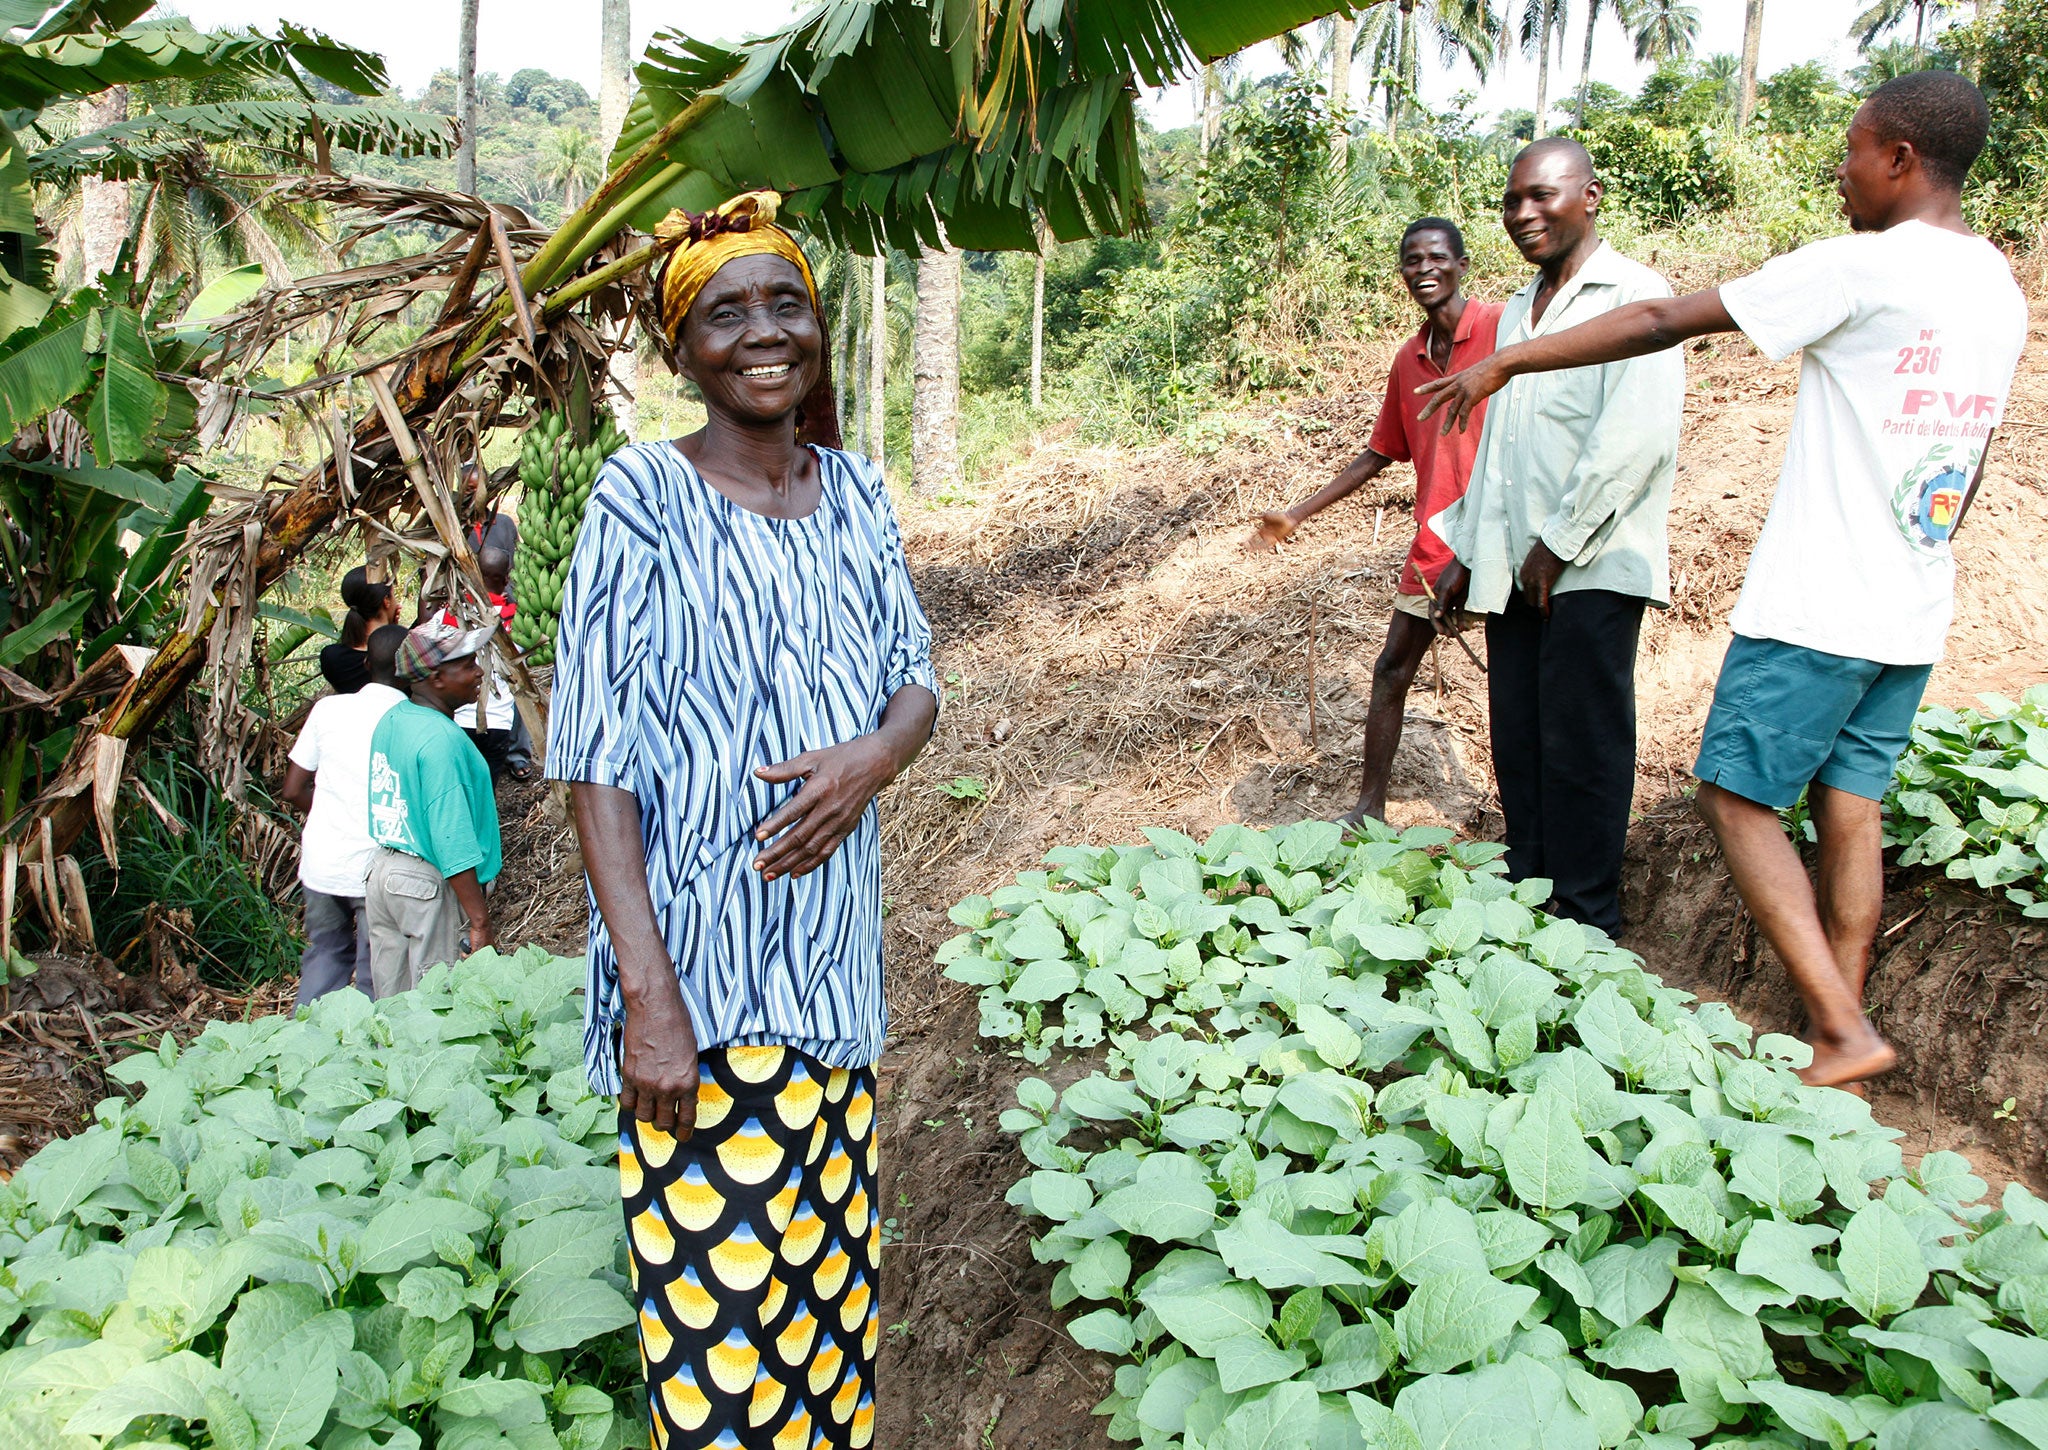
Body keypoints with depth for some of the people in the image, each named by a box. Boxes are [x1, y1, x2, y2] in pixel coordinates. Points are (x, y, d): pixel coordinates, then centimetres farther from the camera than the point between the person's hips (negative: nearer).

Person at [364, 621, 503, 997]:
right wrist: (480, 922, -21)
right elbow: (453, 841, -24)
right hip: (425, 883, -9)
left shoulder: (392, 719, 7)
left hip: (382, 868, 9)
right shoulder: (442, 739, -21)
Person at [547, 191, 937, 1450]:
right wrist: (647, 993, -17)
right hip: (699, 979, -5)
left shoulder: (855, 492, 7)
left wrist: (875, 755, -12)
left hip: (833, 962, 5)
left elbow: (916, 677, 13)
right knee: (719, 1309, 2)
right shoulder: (643, 497, -9)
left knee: (830, 1276, 17)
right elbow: (596, 762, -11)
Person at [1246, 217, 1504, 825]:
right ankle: (1370, 808, 19)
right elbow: (1380, 454, 23)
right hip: (1434, 543, 7)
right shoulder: (1408, 360, 14)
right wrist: (1296, 516, 23)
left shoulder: (1503, 328, -7)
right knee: (1391, 670, 9)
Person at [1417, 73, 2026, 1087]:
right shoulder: (2002, 292, 13)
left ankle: (1843, 1031, -5)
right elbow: (1962, 464, 20)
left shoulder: (1860, 267, -14)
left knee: (1737, 796, -2)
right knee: (1848, 803, 11)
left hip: (1818, 605, -8)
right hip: (1913, 614, 8)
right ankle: (1840, 1025, 16)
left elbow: (1665, 323, -13)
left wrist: (1507, 362, -6)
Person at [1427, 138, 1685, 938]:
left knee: (1580, 750, -3)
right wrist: (1466, 551, 20)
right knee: (1518, 745, 10)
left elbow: (1639, 435, -17)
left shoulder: (1634, 295, -6)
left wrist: (1559, 542, -15)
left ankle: (1583, 923, 8)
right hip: (1514, 570, 7)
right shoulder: (1518, 311, 20)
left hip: (1588, 571, -7)